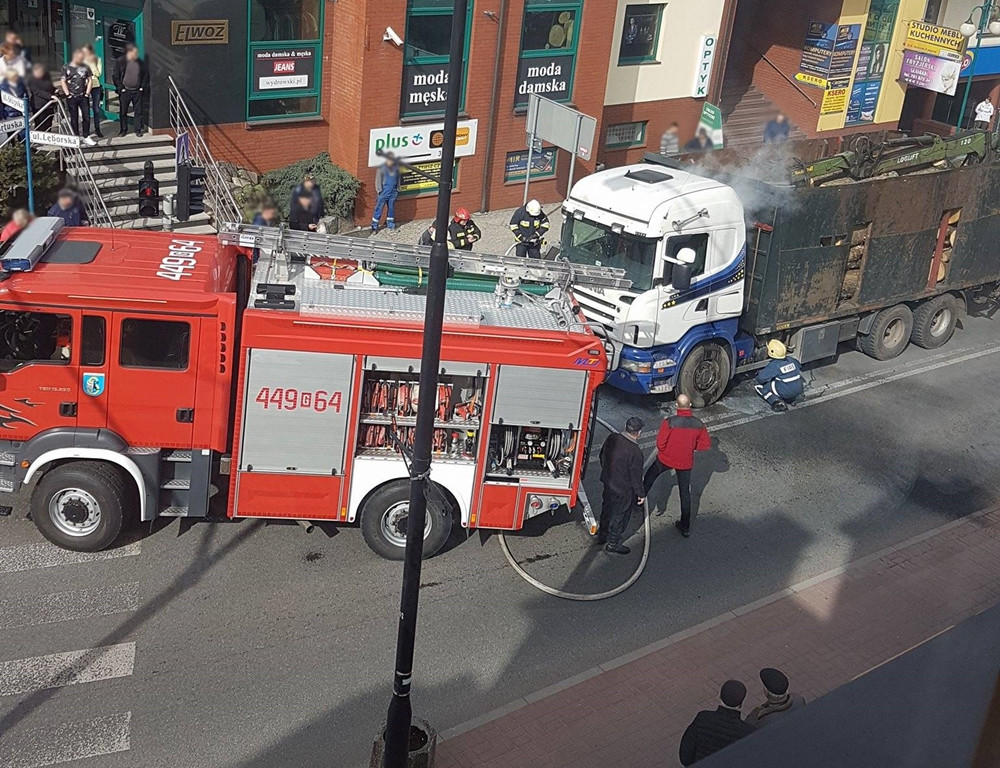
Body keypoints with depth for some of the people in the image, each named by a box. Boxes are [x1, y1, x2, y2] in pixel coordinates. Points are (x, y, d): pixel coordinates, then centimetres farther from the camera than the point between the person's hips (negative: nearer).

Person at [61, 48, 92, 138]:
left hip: (83, 97, 1)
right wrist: (68, 94, -7)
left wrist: (87, 93, 1)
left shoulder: (85, 67, 4)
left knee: (86, 117, -2)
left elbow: (90, 80, 9)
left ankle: (86, 136, 8)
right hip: (72, 97, -1)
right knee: (74, 118, 5)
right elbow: (63, 81, 0)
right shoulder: (66, 68, -1)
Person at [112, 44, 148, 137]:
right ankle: (123, 130, 15)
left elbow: (146, 75, 13)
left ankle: (138, 130, 14)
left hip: (138, 91, 2)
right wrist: (120, 88, -9)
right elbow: (115, 76, -4)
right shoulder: (120, 61, -5)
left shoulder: (141, 63, 5)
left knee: (138, 111, 4)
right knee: (123, 112, 5)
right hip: (125, 91, -2)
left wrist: (143, 87, 4)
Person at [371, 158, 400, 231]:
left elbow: (398, 179, 16)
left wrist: (398, 190, 14)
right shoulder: (381, 168, -6)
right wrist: (379, 191, -9)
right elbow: (378, 180, -4)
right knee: (379, 209, -3)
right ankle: (374, 226, 2)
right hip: (384, 191, -4)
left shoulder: (396, 168, 6)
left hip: (393, 192, 4)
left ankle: (390, 225, 25)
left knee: (391, 208, 12)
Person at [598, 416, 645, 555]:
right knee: (620, 515, 13)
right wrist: (640, 494, -6)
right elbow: (636, 476, -21)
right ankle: (612, 544, 27)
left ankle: (602, 536, 46)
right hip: (623, 489, -7)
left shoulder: (612, 438, -10)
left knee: (607, 509, 26)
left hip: (608, 481, 7)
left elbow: (602, 456, 6)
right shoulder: (636, 452, -30)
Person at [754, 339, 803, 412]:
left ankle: (776, 401, -10)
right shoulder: (791, 360, 4)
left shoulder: (773, 365, -13)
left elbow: (760, 379, -14)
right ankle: (791, 398, 18)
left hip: (785, 392, -6)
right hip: (799, 390, 6)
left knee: (759, 386, 5)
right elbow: (799, 367, 26)